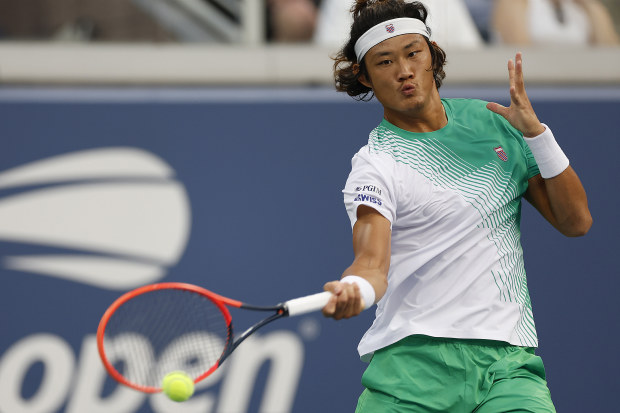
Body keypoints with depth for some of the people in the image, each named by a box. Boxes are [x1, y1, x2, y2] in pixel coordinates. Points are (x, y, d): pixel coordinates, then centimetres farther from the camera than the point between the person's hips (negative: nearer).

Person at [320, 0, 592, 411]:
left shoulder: (492, 121, 13)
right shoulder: (375, 165, 0)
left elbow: (576, 221, 10)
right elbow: (373, 260, -17)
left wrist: (534, 130, -2)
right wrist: (354, 291, -41)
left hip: (507, 361, 2)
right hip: (412, 360, -2)